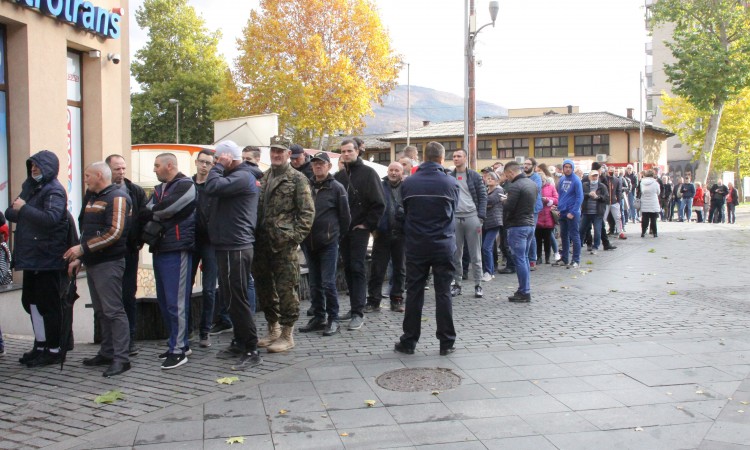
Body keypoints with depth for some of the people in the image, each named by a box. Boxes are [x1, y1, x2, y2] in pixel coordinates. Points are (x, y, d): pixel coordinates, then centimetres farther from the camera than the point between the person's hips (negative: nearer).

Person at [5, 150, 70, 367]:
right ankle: (40, 346, 24)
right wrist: (14, 210, -6)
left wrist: (24, 209, -21)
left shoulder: (54, 191, -11)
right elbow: (12, 213, 15)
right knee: (30, 301, 14)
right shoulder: (30, 187, 15)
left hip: (47, 258, -9)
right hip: (30, 257, 9)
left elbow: (51, 218, -26)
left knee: (48, 304, -2)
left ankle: (54, 350, 7)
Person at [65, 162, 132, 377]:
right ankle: (107, 353, 21)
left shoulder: (117, 197, -11)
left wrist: (82, 248, -20)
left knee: (113, 311, -8)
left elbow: (114, 233, -21)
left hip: (109, 264, -9)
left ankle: (121, 358, -5)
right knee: (101, 311, 13)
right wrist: (78, 258, 17)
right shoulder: (91, 198, 18)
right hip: (92, 263, 9)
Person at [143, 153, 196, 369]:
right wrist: (150, 226, -11)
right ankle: (180, 343, 23)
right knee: (164, 301, 12)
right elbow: (149, 212, 8)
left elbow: (164, 209, -18)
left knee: (176, 302, -7)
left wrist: (149, 214, -1)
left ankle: (178, 349, -1)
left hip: (177, 250, -9)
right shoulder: (159, 188, 20)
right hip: (160, 250, 9)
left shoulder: (185, 185, -7)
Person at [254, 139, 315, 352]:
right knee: (264, 287, 14)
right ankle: (273, 329, 28)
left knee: (287, 289, -3)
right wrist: (254, 234, 10)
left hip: (284, 244, -7)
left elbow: (307, 212, -7)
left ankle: (287, 336, 7)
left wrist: (295, 236, -14)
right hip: (262, 243, 7)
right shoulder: (263, 177, 16)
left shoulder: (297, 179, -3)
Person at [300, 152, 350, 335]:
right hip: (310, 243, 5)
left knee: (328, 283, -5)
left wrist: (336, 236, 5)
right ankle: (318, 318, 20)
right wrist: (304, 237, 11)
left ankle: (333, 319, 6)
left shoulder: (336, 188, -3)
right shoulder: (307, 186, 9)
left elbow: (345, 216, 0)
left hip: (329, 244, -5)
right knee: (314, 284, 11)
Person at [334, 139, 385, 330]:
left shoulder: (368, 173, -4)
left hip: (359, 229, -6)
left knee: (357, 268, -9)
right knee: (348, 268, 9)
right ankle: (355, 305, 19)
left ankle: (358, 312, -9)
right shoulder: (339, 175, 12)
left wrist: (368, 224, -11)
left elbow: (379, 203, -8)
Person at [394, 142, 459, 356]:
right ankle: (446, 342, 10)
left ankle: (409, 341, 13)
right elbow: (453, 210, 8)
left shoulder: (408, 183, -3)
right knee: (443, 294, 5)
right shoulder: (451, 183, -5)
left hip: (416, 246, 1)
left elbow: (405, 212, 8)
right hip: (443, 246, -1)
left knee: (414, 294, 7)